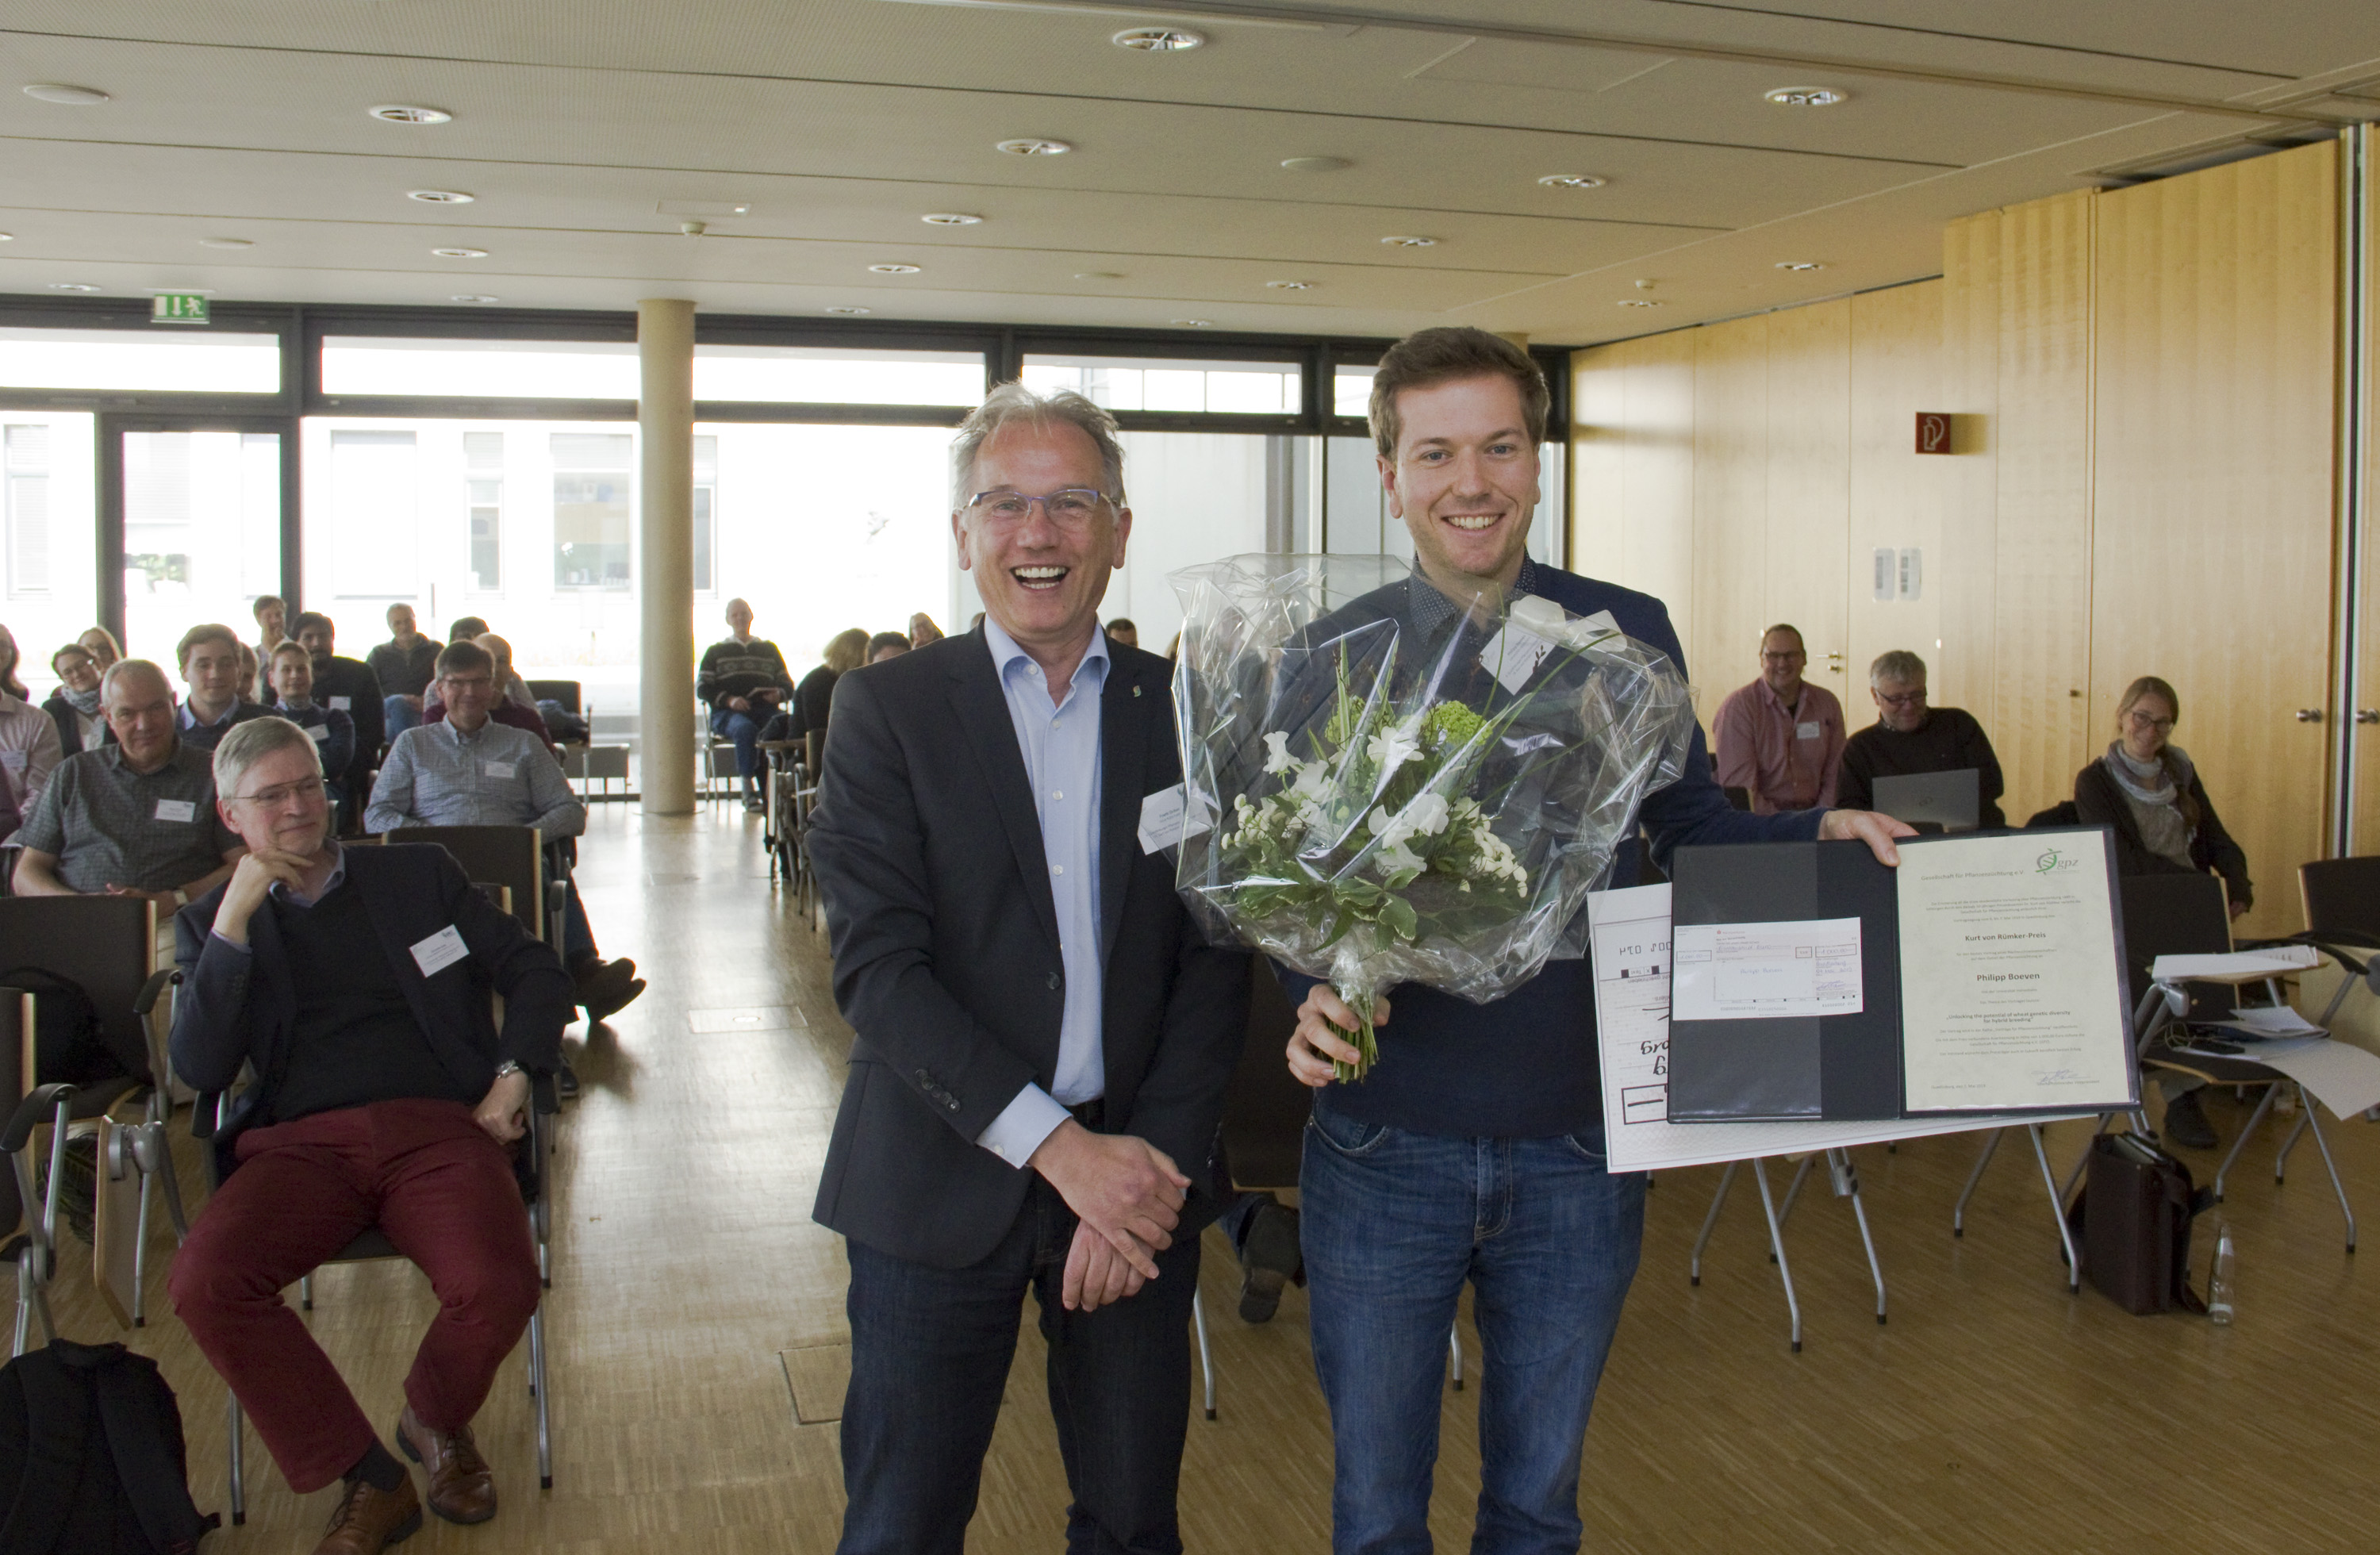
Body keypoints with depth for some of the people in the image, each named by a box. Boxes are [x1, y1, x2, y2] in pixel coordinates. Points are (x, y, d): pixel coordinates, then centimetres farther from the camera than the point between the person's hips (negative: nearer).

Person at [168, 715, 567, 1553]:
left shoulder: (418, 875, 18)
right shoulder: (211, 923, 17)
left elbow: (535, 970, 18)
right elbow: (200, 1068, 2)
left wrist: (514, 1075, 0)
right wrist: (235, 919, -6)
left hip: (439, 1128, 0)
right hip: (302, 1141, 1)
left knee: (498, 1286, -30)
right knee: (204, 1283, -30)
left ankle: (433, 1418, 8)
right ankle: (367, 1478, -10)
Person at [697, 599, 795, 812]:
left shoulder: (769, 649, 26)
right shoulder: (716, 651, 19)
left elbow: (787, 684, 23)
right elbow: (702, 688, 9)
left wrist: (779, 694, -2)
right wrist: (728, 700, -9)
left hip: (765, 709, 2)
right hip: (727, 713, -2)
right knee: (745, 728, -39)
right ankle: (748, 788, -32)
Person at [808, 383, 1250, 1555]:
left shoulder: (1185, 714, 3)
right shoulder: (887, 706, -4)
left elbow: (1214, 965, 2)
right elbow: (875, 964, -11)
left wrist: (1152, 1160, -9)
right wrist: (1058, 1148, -17)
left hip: (1139, 1181, 2)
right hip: (941, 1184, -2)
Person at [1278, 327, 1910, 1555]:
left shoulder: (1628, 635, -1)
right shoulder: (1333, 656, -4)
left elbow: (1687, 829, 8)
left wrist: (1821, 834, -10)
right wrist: (1316, 991, -20)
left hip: (1576, 1146, 1)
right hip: (1382, 1144, -1)